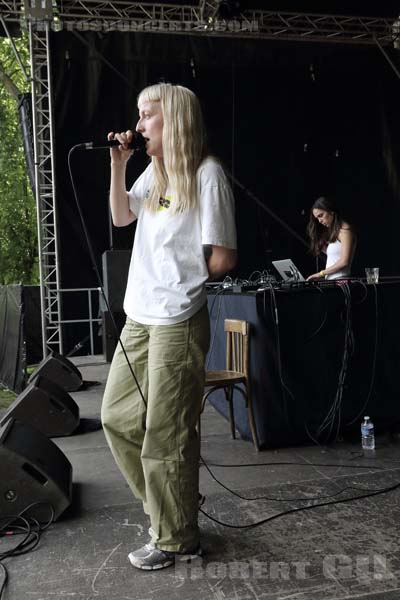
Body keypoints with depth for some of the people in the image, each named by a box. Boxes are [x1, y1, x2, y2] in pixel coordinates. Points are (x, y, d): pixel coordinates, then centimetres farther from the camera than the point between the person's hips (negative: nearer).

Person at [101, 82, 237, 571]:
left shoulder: (206, 173, -10)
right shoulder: (154, 172, 14)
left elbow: (222, 260, -12)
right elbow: (120, 217, 24)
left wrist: (183, 280, 5)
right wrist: (118, 165, 12)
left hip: (177, 322, -9)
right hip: (140, 318, 9)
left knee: (165, 436, 0)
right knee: (116, 417, 15)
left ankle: (176, 540, 21)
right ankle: (169, 507, 33)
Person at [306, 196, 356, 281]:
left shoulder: (344, 230, -3)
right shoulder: (331, 231, 21)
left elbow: (344, 262, -11)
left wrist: (321, 273, -8)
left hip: (340, 280, -7)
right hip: (330, 282, 7)